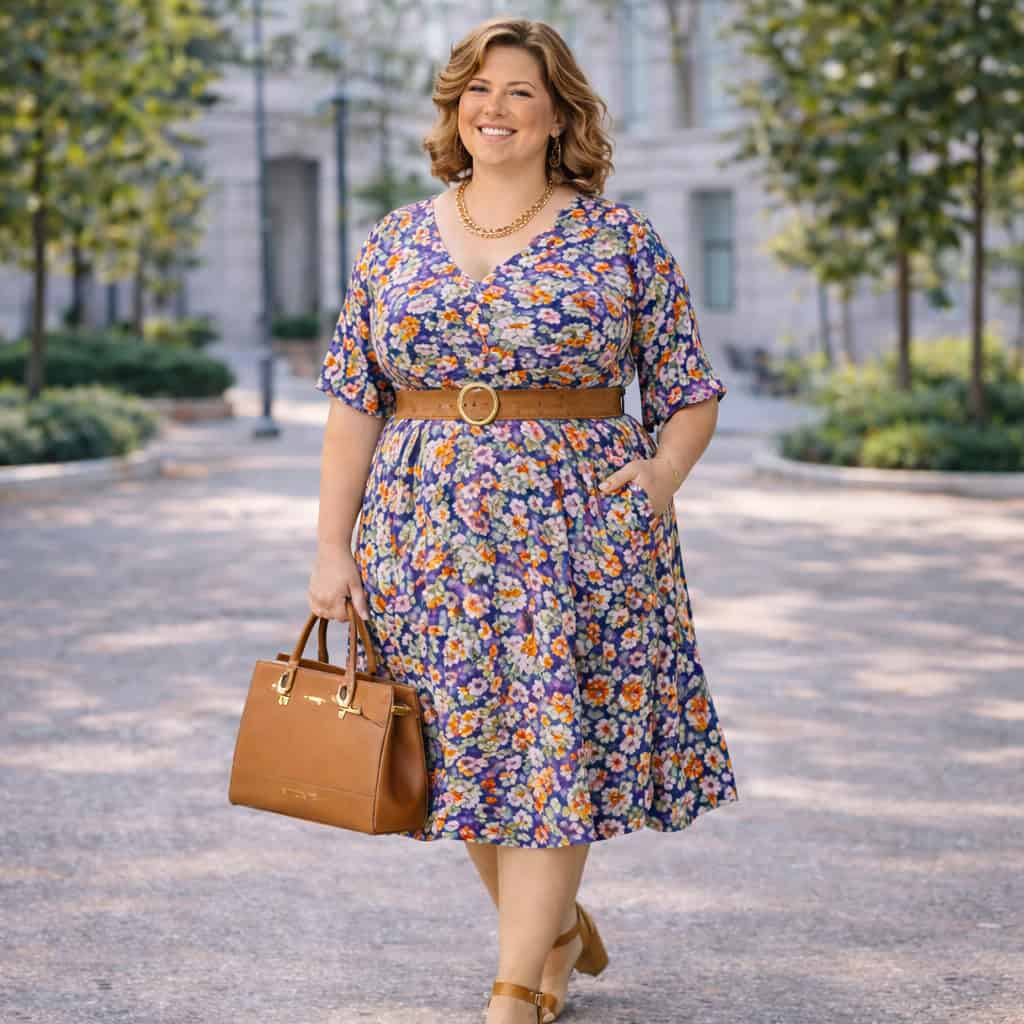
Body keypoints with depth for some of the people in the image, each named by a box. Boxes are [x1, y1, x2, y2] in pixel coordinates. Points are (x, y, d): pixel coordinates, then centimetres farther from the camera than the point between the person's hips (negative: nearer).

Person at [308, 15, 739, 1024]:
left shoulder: (621, 239, 2)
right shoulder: (396, 241, 9)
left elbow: (690, 391, 5)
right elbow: (354, 402, 8)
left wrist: (662, 472, -13)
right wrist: (333, 546, 2)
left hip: (578, 526, -3)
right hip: (425, 529, 3)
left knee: (551, 747, -4)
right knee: (467, 748, 9)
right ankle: (558, 932, 30)